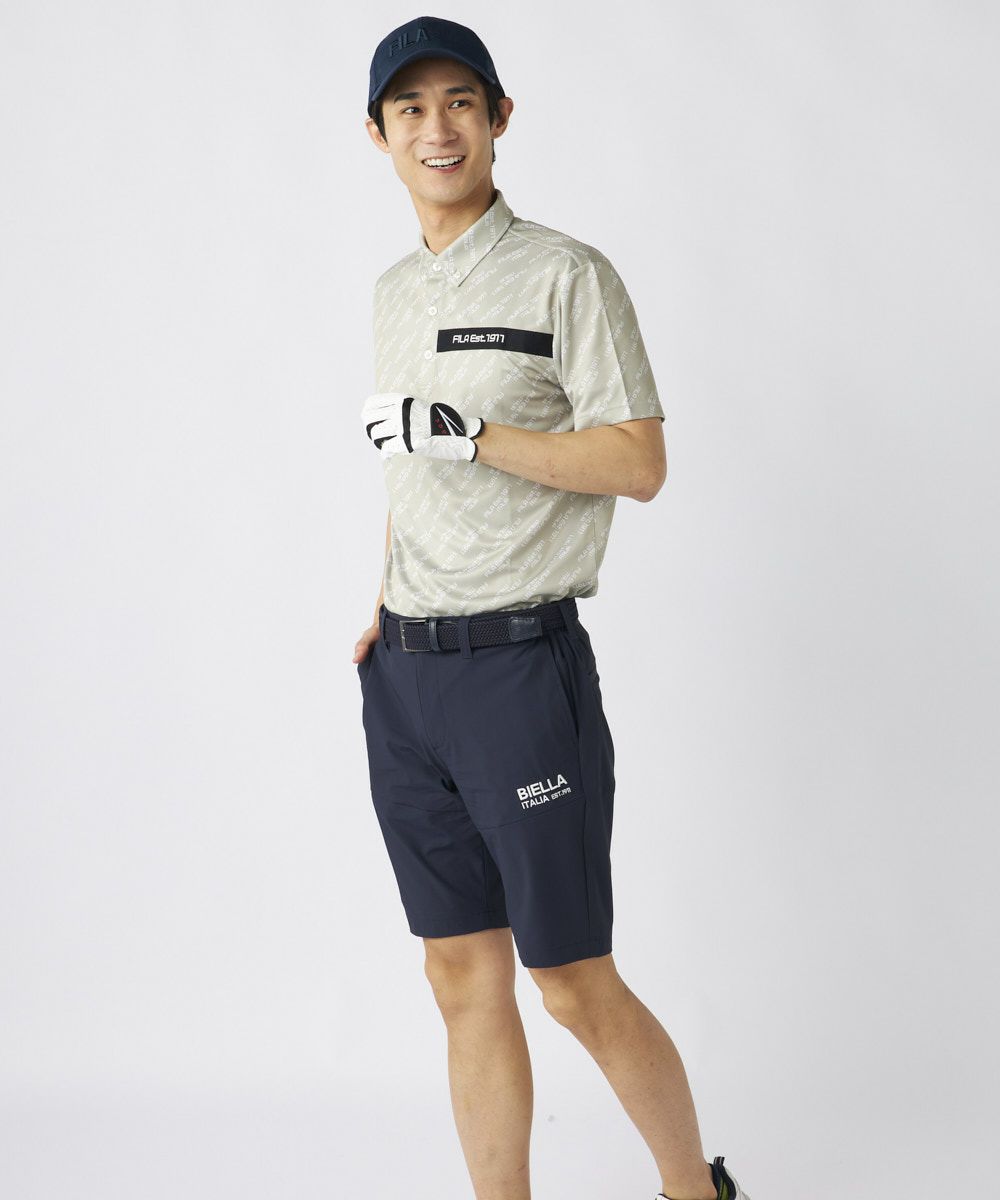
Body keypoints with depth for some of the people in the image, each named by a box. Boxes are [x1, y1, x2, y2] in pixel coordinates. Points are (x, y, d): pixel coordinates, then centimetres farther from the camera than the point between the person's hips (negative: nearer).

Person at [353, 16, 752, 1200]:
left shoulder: (566, 276, -6)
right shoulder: (395, 291, 15)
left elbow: (638, 463, -12)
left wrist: (472, 434, -19)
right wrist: (385, 604, 15)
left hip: (519, 661, -6)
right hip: (403, 672, 7)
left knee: (572, 979, -1)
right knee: (463, 975, 8)